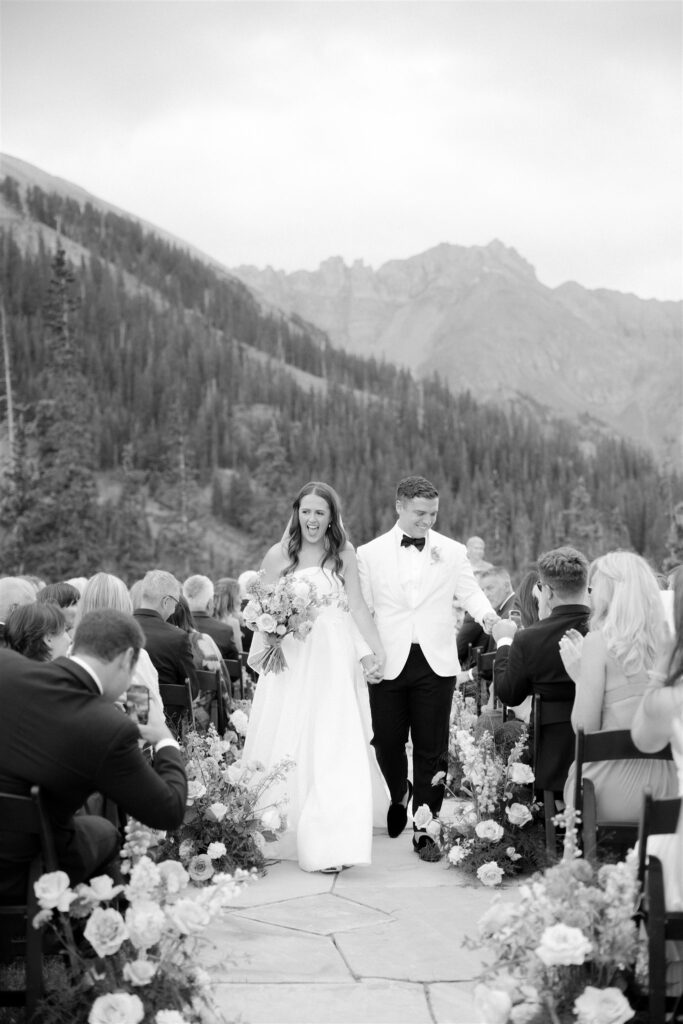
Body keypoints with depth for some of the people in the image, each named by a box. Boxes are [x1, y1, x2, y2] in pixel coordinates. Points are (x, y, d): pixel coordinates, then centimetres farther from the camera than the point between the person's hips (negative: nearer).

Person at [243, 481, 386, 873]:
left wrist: (375, 650, -9)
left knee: (333, 746, -6)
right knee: (286, 746, 4)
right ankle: (282, 836, 18)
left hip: (332, 660, -1)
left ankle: (327, 844, -3)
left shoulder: (344, 554, 3)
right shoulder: (279, 555, 4)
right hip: (290, 660, 1)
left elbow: (358, 607, 1)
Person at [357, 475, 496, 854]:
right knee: (386, 741, 7)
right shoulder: (369, 553, 5)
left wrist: (486, 614, -19)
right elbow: (361, 609, 6)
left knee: (431, 748, 1)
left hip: (436, 662, 0)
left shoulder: (452, 552, 7)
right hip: (389, 663, 0)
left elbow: (470, 591, 3)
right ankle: (400, 794, 38)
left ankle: (426, 826, 11)